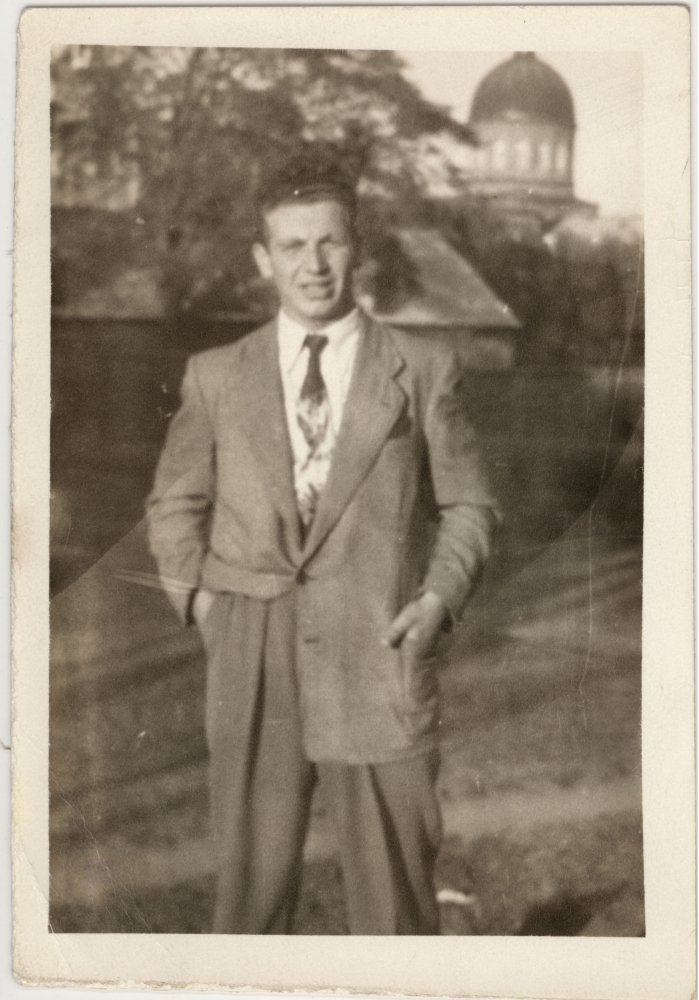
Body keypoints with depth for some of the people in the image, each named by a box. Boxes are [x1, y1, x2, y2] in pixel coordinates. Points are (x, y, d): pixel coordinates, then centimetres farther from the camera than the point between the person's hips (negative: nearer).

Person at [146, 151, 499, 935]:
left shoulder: (423, 371, 4)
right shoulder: (217, 377, 8)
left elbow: (466, 504, 10)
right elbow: (174, 504, 19)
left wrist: (442, 595, -5)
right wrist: (197, 597, 5)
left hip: (379, 664, -1)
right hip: (251, 668, 1)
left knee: (394, 887, 6)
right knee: (251, 885, 10)